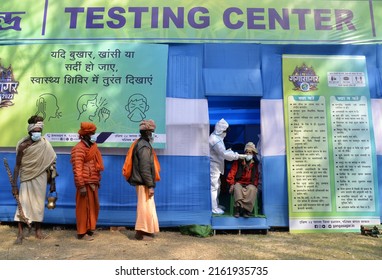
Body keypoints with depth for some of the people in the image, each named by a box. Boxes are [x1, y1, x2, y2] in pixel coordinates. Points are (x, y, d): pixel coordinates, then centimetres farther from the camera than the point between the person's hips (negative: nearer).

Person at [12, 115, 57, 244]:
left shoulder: (45, 145, -6)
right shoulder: (23, 145, -8)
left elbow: (51, 164, -2)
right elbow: (17, 166, -4)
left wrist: (52, 183, -1)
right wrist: (14, 185, -7)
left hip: (40, 179, 1)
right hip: (27, 178, -1)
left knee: (39, 204, 9)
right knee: (23, 203, -3)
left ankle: (38, 230, 23)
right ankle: (20, 233, 5)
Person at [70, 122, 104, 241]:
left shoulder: (92, 147, 15)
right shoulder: (79, 149, -14)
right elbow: (77, 169, -19)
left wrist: (98, 180, 18)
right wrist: (81, 186, -22)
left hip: (93, 183, 9)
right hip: (85, 183, -9)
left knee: (93, 207, 15)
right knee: (84, 208, 0)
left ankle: (89, 228, 28)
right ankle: (82, 233, 11)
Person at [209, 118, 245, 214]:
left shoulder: (216, 137, 12)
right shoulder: (215, 139, -22)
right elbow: (224, 154, -27)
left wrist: (228, 151, 3)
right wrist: (239, 156, -23)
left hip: (216, 166, 11)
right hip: (213, 166, -11)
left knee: (217, 185, 18)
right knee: (213, 186, -4)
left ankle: (216, 205, 30)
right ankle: (214, 208, 3)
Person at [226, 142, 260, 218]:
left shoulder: (255, 164, 10)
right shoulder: (238, 162, 5)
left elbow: (256, 177, 12)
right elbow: (232, 172, 3)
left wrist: (255, 184, -7)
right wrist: (231, 184, -8)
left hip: (250, 184, 1)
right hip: (239, 183, 0)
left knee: (252, 189, -35)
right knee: (237, 188, -36)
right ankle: (239, 207, -43)